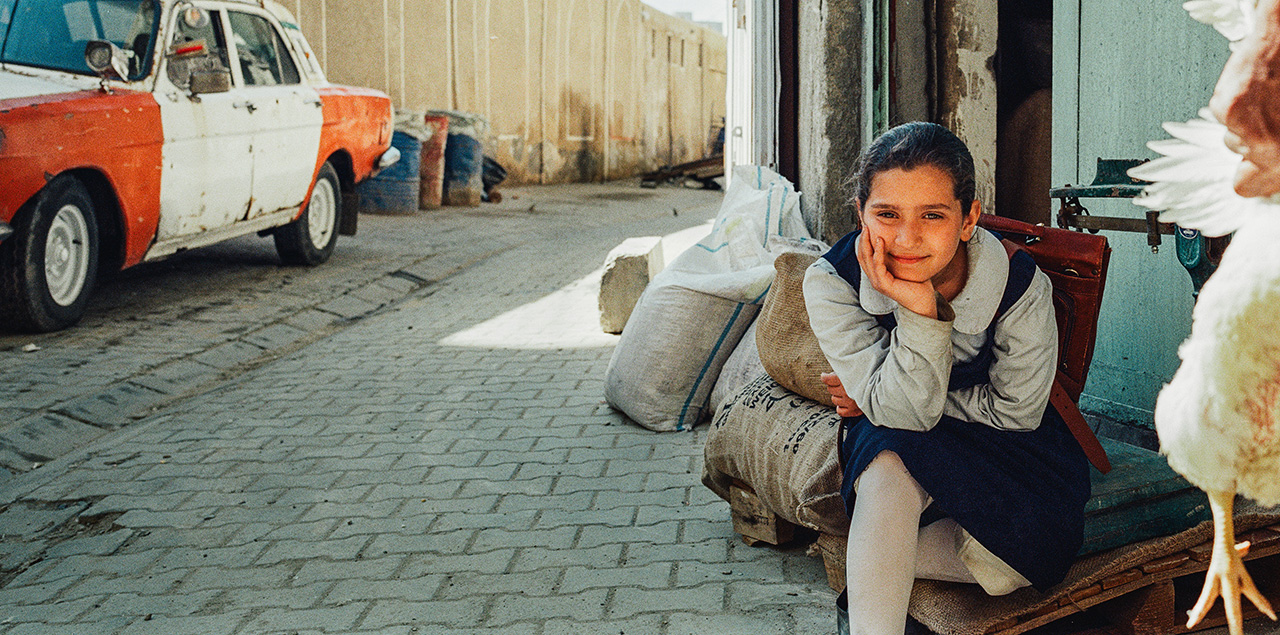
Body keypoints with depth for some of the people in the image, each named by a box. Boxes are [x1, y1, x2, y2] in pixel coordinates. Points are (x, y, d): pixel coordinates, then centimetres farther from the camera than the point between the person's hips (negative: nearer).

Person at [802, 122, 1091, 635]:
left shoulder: (1020, 286, -24)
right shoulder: (831, 283, -23)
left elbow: (1016, 410, -11)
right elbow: (903, 413, -27)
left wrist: (883, 401, -13)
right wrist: (919, 310, -44)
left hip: (999, 440, 1)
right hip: (890, 444, -1)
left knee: (1033, 552, -26)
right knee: (890, 465, -36)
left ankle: (863, 572, -7)